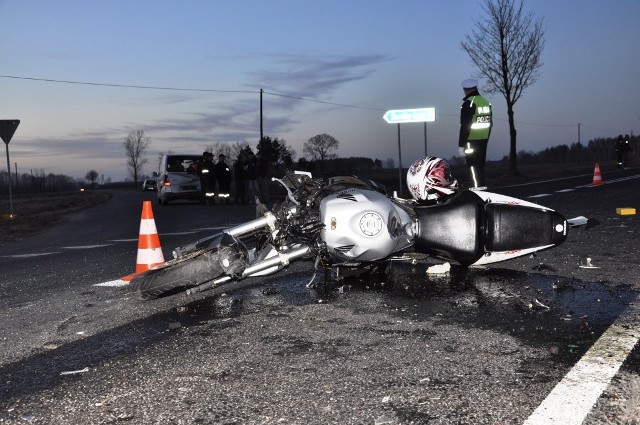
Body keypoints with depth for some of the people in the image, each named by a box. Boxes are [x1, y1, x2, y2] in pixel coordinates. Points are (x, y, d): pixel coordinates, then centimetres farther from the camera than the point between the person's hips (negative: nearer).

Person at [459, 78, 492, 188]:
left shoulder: (469, 103, -13)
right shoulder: (486, 102, 11)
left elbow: (465, 126, -17)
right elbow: (489, 124, 15)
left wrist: (461, 144, -14)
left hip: (472, 141, -8)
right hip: (484, 140, 8)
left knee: (473, 167, -4)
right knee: (480, 167, 15)